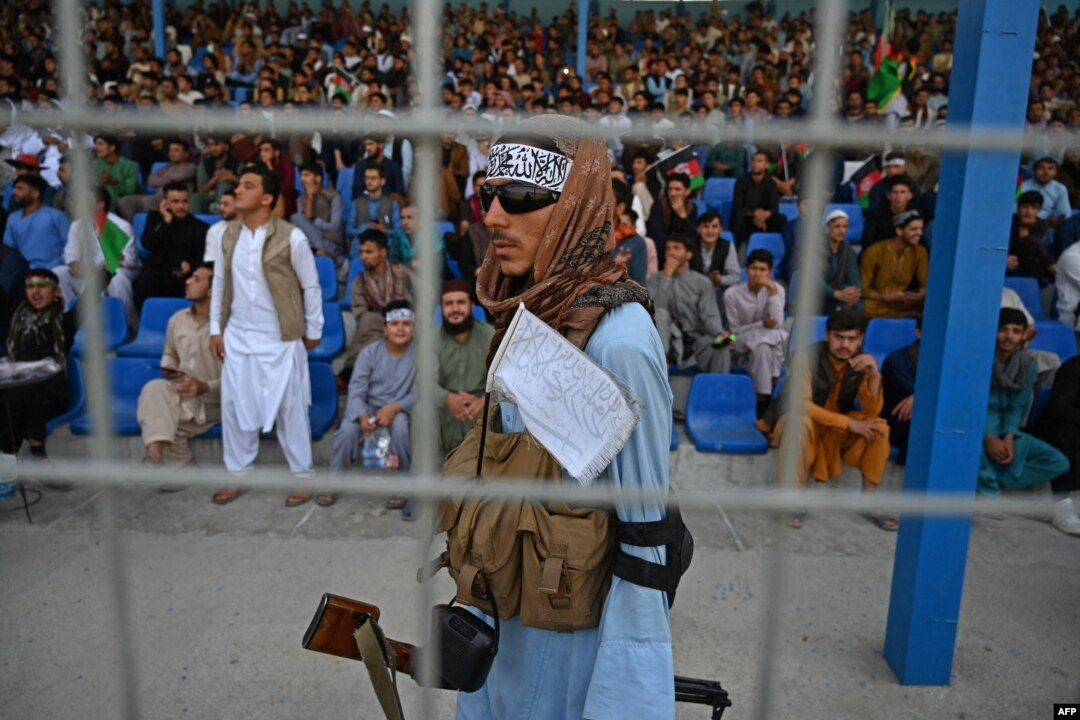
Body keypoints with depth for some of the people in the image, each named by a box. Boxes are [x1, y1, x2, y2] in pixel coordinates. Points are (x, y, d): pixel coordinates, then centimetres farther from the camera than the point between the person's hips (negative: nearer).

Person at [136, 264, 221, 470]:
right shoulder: (177, 319, 10)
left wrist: (206, 387, -26)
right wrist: (168, 368, 5)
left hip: (212, 401, -6)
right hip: (180, 392, 6)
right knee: (154, 387, -29)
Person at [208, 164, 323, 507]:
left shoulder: (292, 238, -13)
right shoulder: (229, 234, 3)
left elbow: (311, 287, -5)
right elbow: (220, 282, 11)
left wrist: (313, 331, 0)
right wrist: (215, 328, 8)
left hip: (280, 340, -5)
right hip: (238, 337, 5)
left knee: (290, 409, 5)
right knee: (234, 406, 12)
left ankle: (302, 476, 19)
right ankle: (238, 473, 28)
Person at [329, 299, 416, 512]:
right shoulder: (369, 353, -7)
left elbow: (417, 394, -13)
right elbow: (356, 392, -12)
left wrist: (394, 407, -30)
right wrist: (362, 416, -31)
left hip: (399, 409, -1)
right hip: (368, 407, 1)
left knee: (399, 424, -34)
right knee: (348, 428, -28)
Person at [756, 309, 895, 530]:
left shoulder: (861, 363, -9)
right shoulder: (807, 356, -23)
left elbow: (872, 413, -14)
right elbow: (801, 405, -30)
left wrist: (874, 376, -31)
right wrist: (849, 423, -32)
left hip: (839, 427, 5)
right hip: (803, 422, -4)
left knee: (879, 428, -19)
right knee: (799, 421, -37)